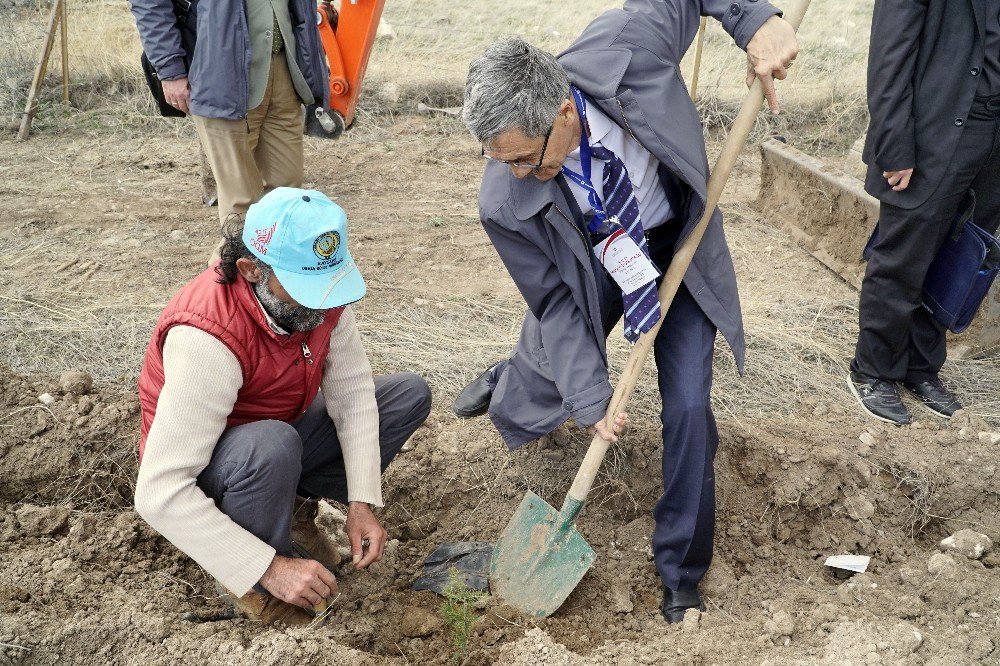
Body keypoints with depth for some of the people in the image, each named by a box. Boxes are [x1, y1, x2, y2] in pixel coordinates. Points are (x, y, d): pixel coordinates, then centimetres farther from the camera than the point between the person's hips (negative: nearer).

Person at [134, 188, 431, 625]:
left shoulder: (320, 293, -18)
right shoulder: (207, 338, -37)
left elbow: (350, 389, -9)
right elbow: (159, 494, -37)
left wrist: (361, 502, -18)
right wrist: (271, 569, -35)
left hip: (279, 440, 7)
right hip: (205, 469, -6)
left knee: (411, 395, -3)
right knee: (271, 444, -40)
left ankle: (295, 504, 0)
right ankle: (250, 581, -12)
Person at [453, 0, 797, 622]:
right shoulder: (505, 204, -33)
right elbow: (557, 301, -20)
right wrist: (592, 398, -20)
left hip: (680, 246, 0)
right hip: (592, 265, 0)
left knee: (688, 407, -8)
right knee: (553, 386, 19)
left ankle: (681, 572, 12)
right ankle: (508, 389, 62)